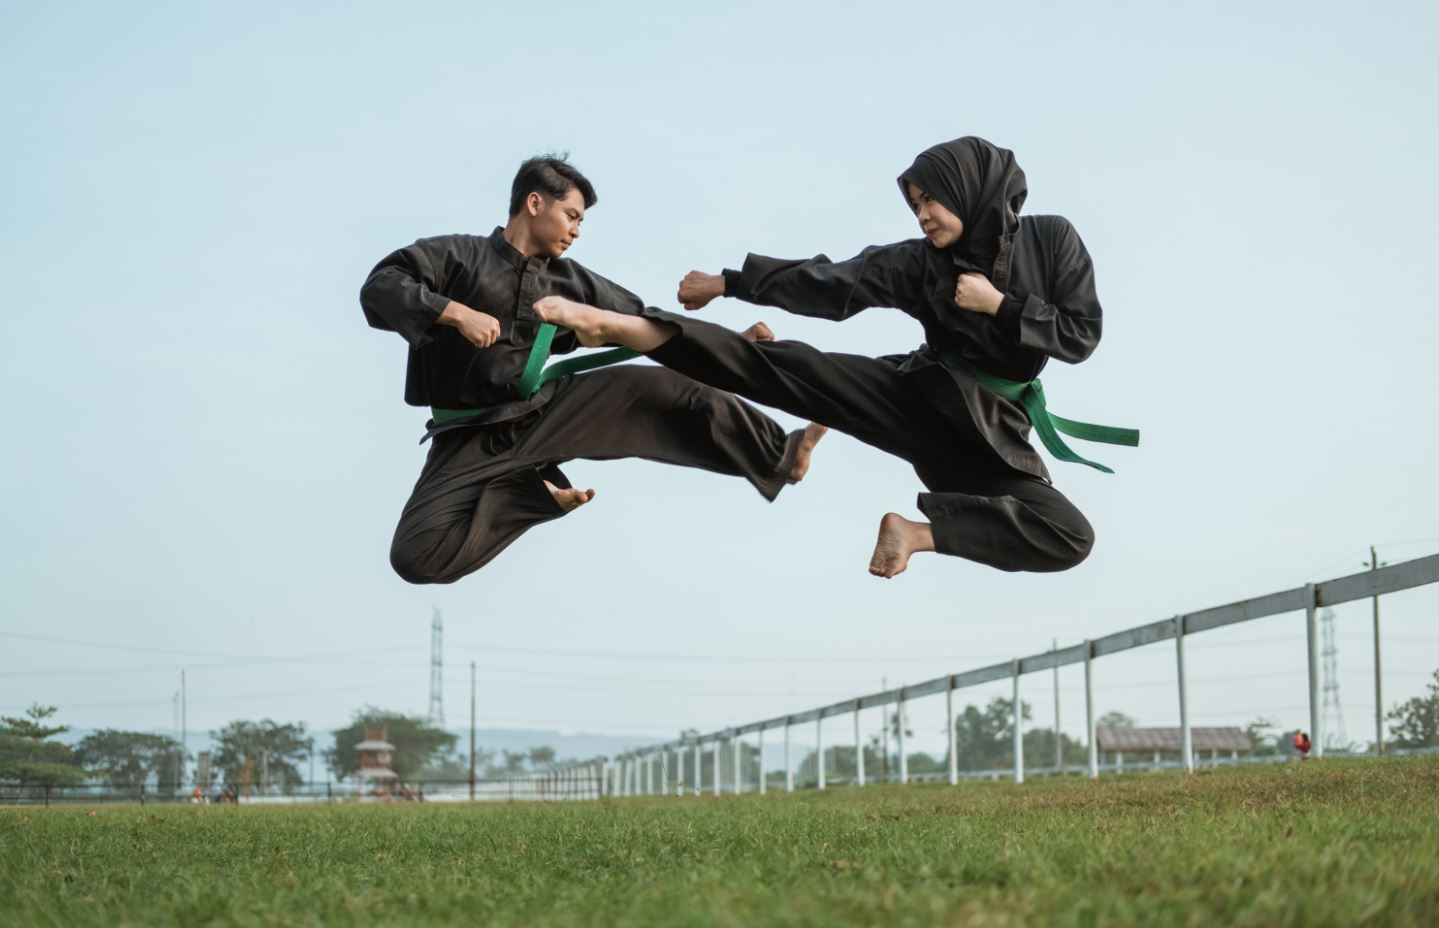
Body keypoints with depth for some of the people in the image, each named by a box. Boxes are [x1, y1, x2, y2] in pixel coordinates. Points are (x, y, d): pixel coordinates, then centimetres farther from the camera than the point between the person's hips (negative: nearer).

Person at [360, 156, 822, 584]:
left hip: (547, 413, 4)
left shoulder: (570, 281, 10)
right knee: (417, 555, -25)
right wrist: (456, 313, -31)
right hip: (474, 439, -4)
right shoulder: (458, 255, -6)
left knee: (660, 387, -10)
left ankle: (776, 456, 1)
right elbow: (380, 288, -18)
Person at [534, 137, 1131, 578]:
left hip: (990, 432, 0)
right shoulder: (921, 261, -1)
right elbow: (830, 284, -3)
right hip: (921, 398, 0)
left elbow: (1082, 335, -7)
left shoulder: (1051, 239, -4)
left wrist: (1000, 305, -16)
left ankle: (921, 528, -18)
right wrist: (729, 283, -5)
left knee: (1071, 539, -23)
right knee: (787, 368, -18)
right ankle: (617, 326, -31)